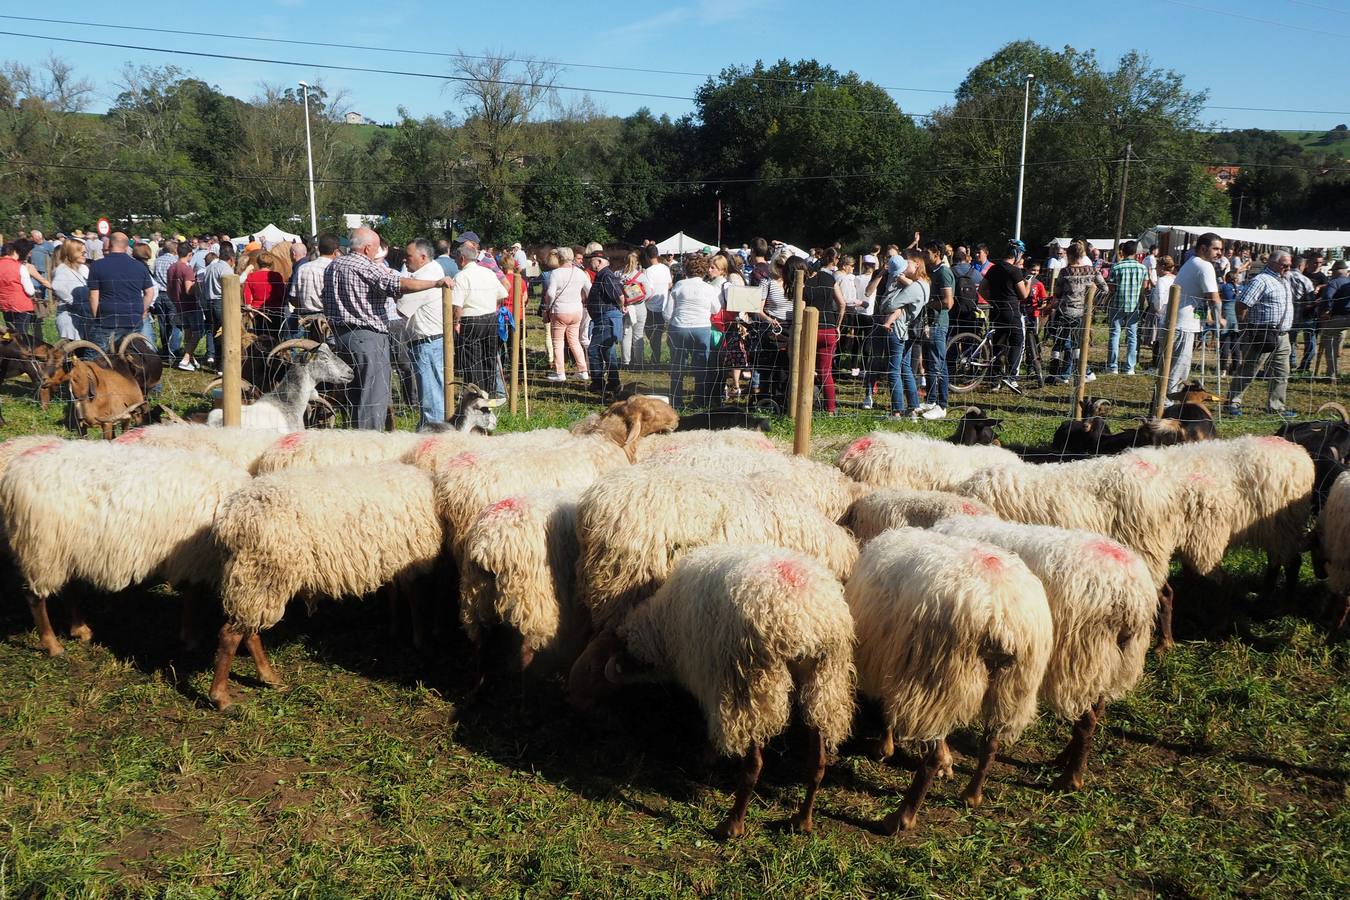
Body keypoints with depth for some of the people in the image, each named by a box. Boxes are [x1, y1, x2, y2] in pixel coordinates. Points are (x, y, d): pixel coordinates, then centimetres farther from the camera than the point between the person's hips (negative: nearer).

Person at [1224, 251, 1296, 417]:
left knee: (1281, 373, 10)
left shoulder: (1285, 280, 17)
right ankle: (1233, 402, 6)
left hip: (1282, 336, 9)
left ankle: (1276, 406, 18)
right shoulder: (1261, 281, -12)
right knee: (1248, 370, -2)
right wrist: (1250, 326, -12)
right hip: (1263, 335, -9)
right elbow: (1242, 306, -19)